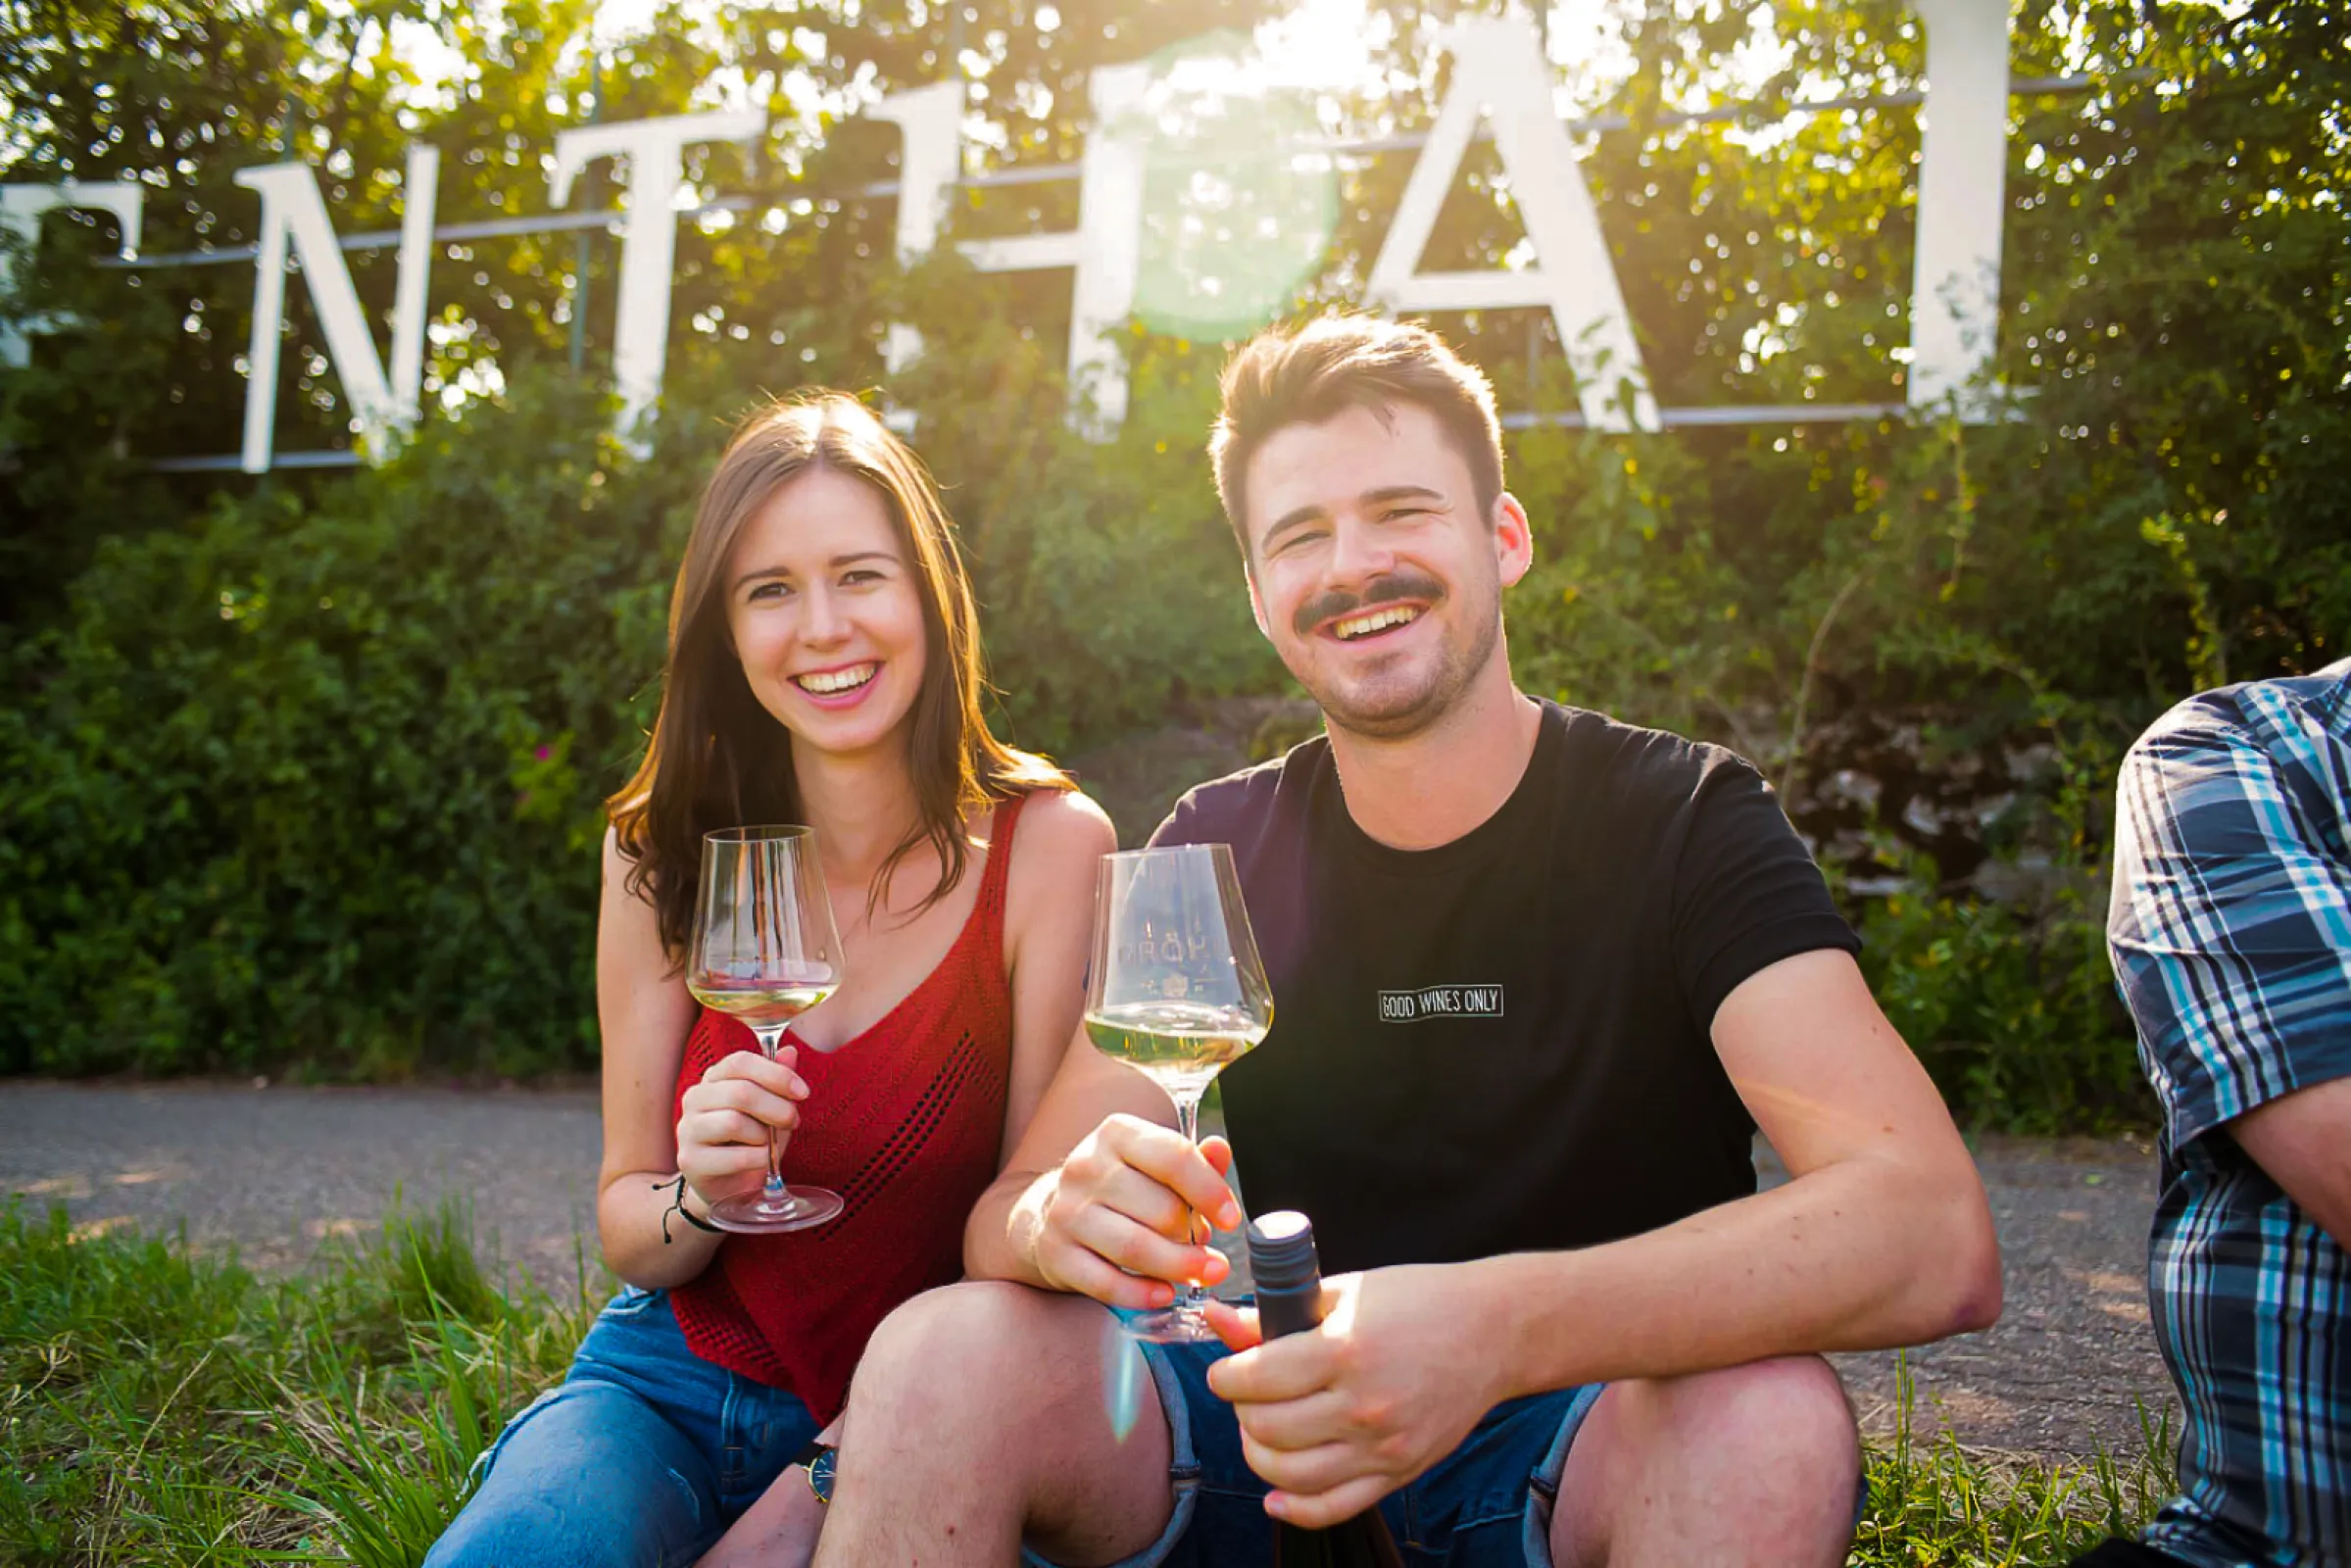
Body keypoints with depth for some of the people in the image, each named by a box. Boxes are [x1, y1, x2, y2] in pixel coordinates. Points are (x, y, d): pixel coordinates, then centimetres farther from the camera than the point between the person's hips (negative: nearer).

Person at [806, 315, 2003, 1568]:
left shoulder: (1680, 820, -10)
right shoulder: (1213, 852, 0)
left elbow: (1938, 1239, -25)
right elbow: (1004, 1212, -3)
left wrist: (1499, 1328, -41)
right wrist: (1062, 1218, -30)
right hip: (1277, 1428, 2)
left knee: (1765, 1418, -34)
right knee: (940, 1356, -24)